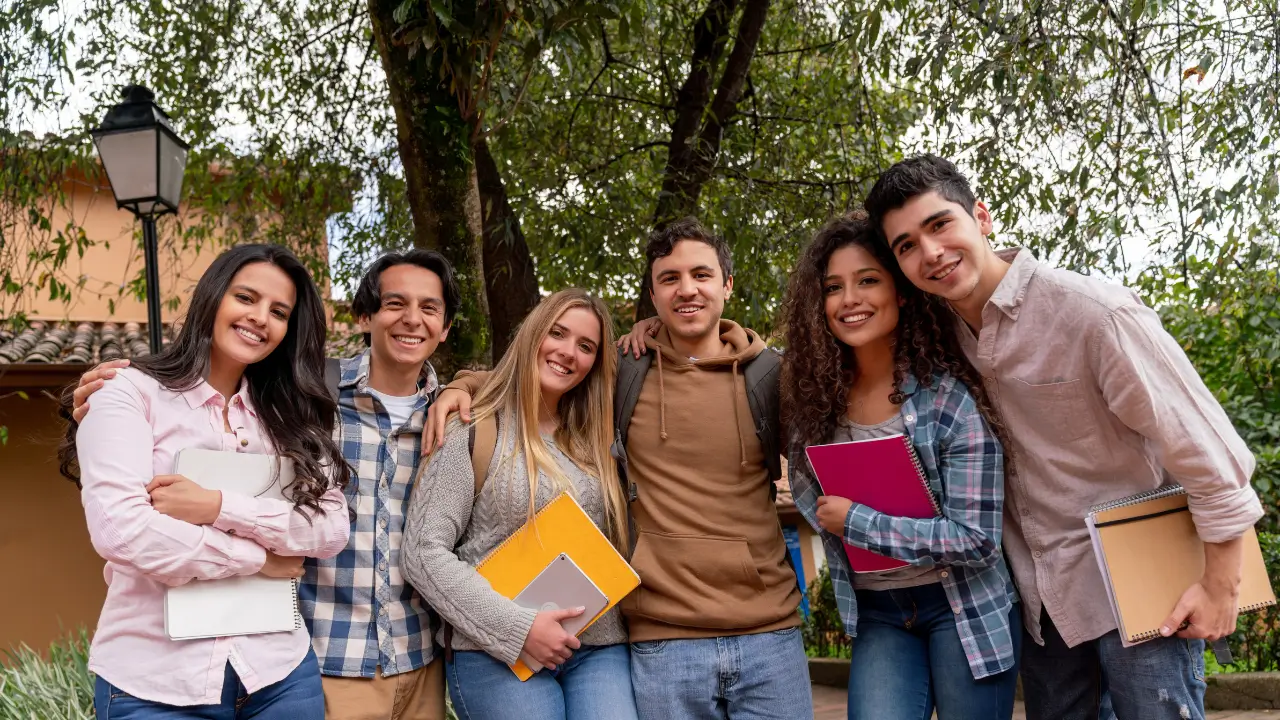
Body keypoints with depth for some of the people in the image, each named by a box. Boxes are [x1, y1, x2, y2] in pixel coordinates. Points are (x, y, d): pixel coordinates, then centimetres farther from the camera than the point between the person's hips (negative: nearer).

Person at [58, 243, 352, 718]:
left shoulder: (288, 416, 9)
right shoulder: (132, 392, -4)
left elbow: (332, 530, -4)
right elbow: (119, 529, -18)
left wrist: (218, 507, -16)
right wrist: (259, 557, -10)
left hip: (278, 671, 4)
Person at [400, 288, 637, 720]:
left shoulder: (594, 442, 12)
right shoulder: (472, 436, -2)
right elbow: (423, 553, -8)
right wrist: (516, 628, -15)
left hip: (601, 649, 4)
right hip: (499, 653, -4)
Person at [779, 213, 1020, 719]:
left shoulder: (952, 395, -17)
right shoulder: (816, 397, -5)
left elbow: (976, 539, -19)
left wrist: (855, 521, -19)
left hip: (966, 607, -3)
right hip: (875, 613, 3)